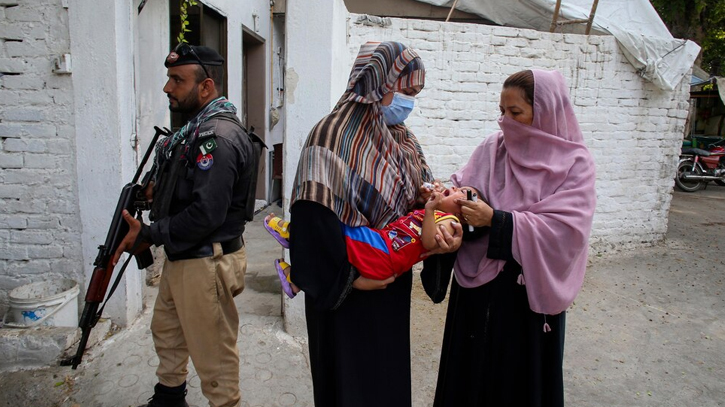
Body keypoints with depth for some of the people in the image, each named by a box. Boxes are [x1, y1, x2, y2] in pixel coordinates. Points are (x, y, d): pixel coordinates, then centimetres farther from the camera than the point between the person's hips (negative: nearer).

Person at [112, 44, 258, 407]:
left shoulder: (219, 136, -23)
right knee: (166, 330, 27)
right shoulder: (196, 126, 10)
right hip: (181, 256, 11)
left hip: (206, 264, -11)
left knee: (213, 356, 4)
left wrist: (147, 234, -19)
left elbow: (205, 214, -28)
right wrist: (158, 190, 5)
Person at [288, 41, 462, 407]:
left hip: (394, 285, 7)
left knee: (391, 376, 22)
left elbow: (425, 198, 6)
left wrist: (446, 231, -15)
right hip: (347, 293, -7)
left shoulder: (403, 140, 6)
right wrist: (348, 279, -20)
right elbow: (313, 218, -24)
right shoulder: (333, 136, -19)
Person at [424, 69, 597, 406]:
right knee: (471, 369, 15)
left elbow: (565, 230, -18)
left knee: (519, 376, 12)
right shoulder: (493, 147, 1)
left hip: (527, 291, -3)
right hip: (476, 282, 3)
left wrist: (495, 220, -23)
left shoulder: (573, 164, -9)